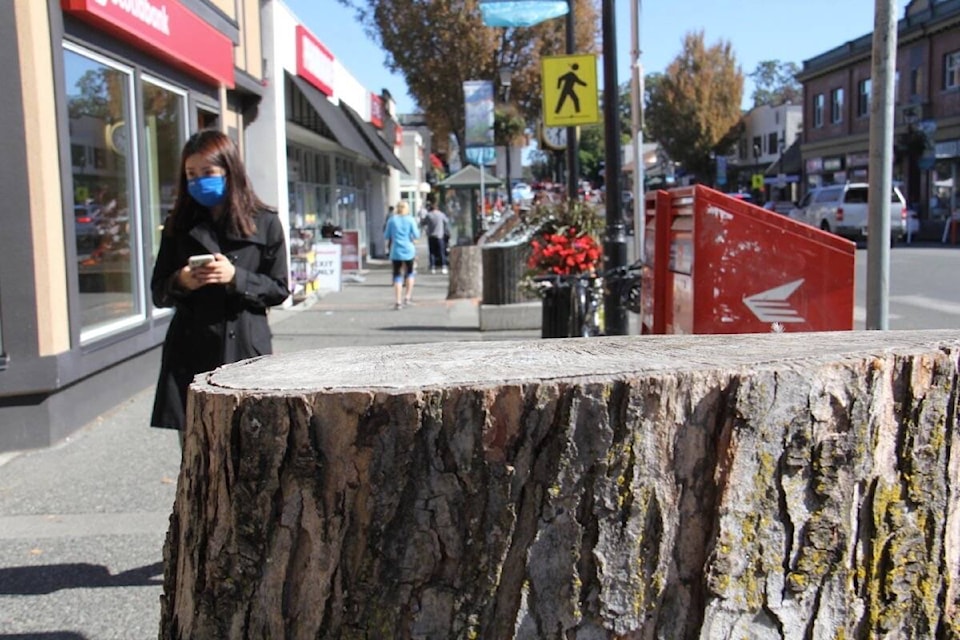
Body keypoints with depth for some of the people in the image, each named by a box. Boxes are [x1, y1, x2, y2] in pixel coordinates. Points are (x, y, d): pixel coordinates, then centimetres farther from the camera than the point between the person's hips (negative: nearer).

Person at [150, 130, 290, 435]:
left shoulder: (264, 223, 4)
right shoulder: (179, 226, 10)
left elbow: (279, 289, 3)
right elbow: (158, 293, 14)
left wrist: (236, 277, -12)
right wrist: (180, 282, -8)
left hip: (245, 350, -2)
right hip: (190, 353, 2)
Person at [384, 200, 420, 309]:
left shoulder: (392, 220, 1)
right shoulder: (410, 220, -2)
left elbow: (386, 236, 4)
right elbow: (416, 235, -6)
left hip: (396, 251, 0)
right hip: (409, 250, 0)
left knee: (397, 275, 2)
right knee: (410, 272, 20)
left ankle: (398, 302, -5)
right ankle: (408, 296, 12)